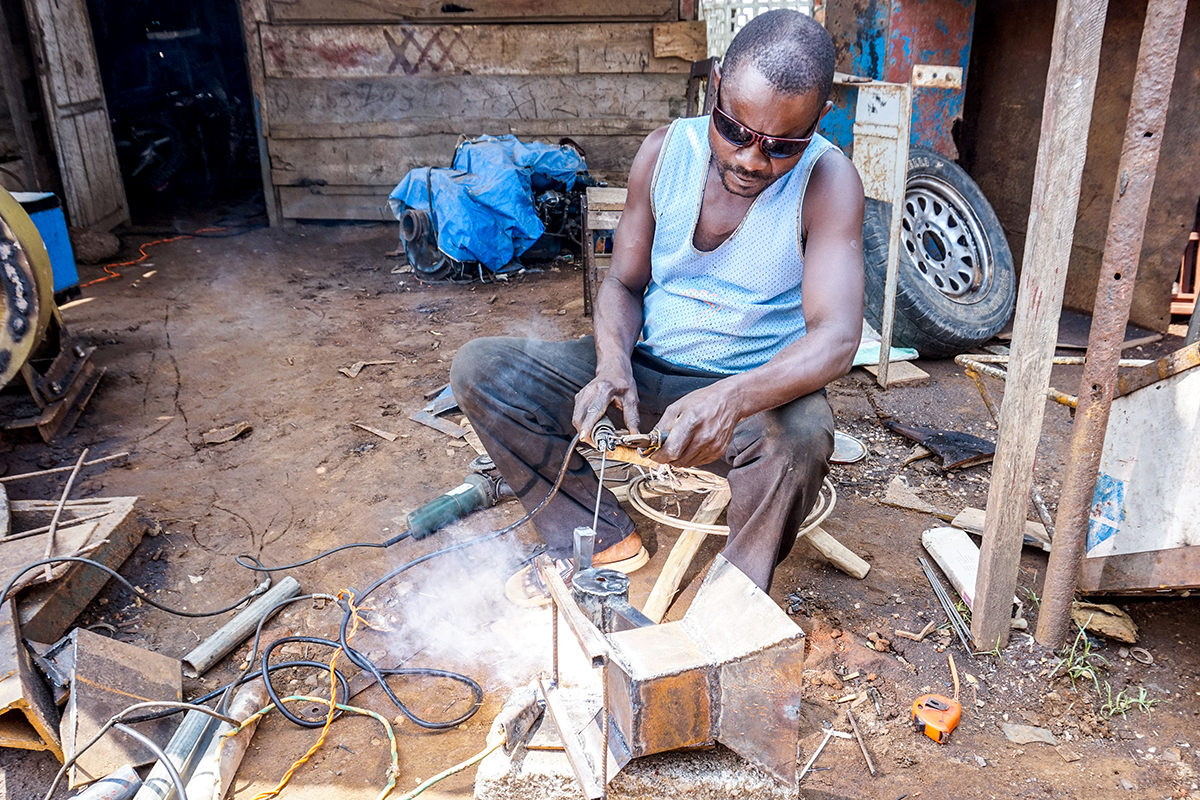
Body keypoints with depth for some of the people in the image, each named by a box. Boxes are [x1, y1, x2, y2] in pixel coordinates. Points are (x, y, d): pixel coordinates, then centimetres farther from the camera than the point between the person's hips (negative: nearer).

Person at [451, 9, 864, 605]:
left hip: (757, 390, -3)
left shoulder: (828, 181, -17)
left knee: (799, 440, -39)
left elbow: (836, 336, -26)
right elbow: (624, 281, 0)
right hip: (645, 371, 4)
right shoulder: (665, 151, -6)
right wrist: (613, 366, -22)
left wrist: (732, 398, -45)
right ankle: (604, 539, -2)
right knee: (478, 368, -9)